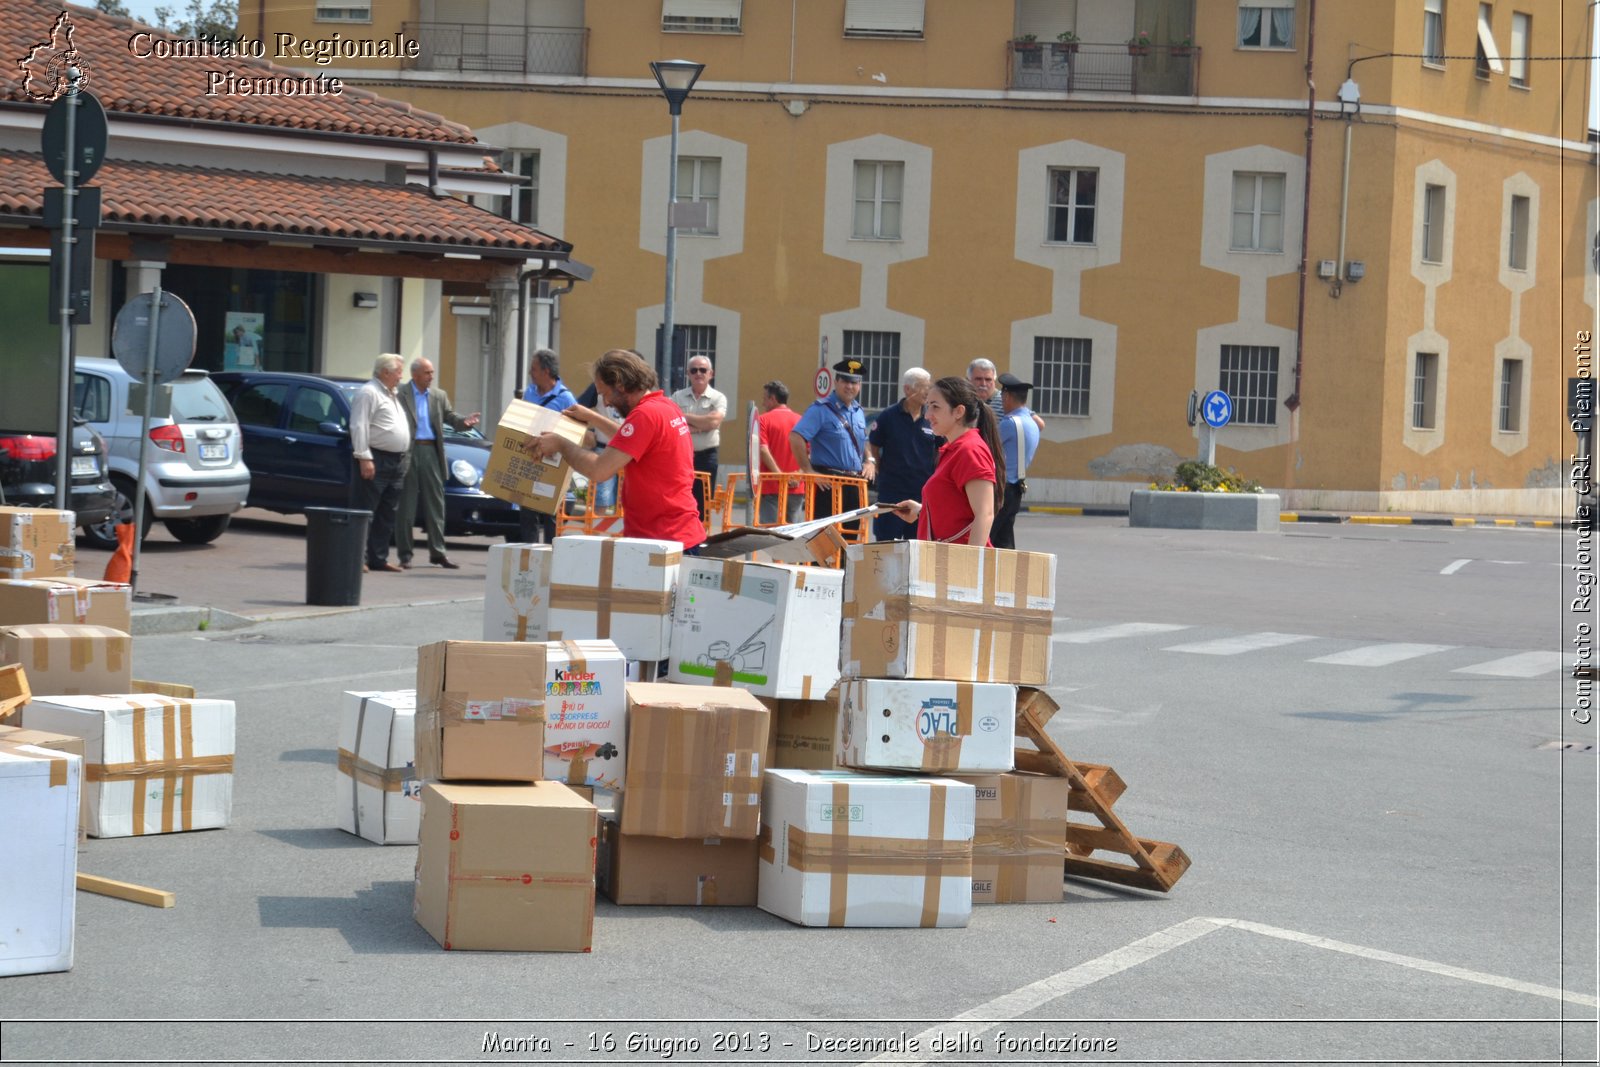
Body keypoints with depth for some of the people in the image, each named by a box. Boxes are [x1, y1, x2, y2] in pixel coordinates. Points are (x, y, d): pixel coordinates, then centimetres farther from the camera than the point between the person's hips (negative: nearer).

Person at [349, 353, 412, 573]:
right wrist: (364, 458, -22)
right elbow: (359, 427, -15)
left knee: (387, 514, 10)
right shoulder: (368, 393, -8)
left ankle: (378, 558, 15)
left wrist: (405, 459, 19)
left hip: (397, 462, 9)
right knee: (365, 511, -8)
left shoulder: (393, 395, 22)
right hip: (376, 460, -9)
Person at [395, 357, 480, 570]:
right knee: (406, 506, 2)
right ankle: (405, 555, 6)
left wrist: (465, 421, -13)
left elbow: (451, 418, 8)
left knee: (435, 504, 5)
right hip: (407, 453, -4)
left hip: (430, 453, 4)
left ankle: (437, 552, 10)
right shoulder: (400, 395, -2)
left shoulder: (439, 396, 13)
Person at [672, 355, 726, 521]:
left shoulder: (718, 398, 3)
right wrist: (699, 426, -14)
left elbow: (714, 421, -15)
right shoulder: (678, 397, 8)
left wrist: (685, 417, -6)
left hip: (706, 456, -1)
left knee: (702, 504, 2)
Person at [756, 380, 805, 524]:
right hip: (797, 489, 3)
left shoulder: (763, 420, -2)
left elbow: (763, 450, -13)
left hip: (771, 488, -3)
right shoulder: (801, 421, 9)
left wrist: (779, 475, -13)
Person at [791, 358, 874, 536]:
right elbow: (796, 438, -18)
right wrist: (808, 471, -18)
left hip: (855, 483, 7)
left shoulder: (858, 412, 16)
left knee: (850, 535, 9)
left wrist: (869, 461, 10)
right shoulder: (821, 409, -8)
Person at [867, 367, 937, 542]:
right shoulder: (889, 416, -4)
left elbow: (939, 452, 13)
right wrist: (883, 473, 3)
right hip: (891, 491, -2)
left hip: (923, 492, 2)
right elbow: (873, 447, 6)